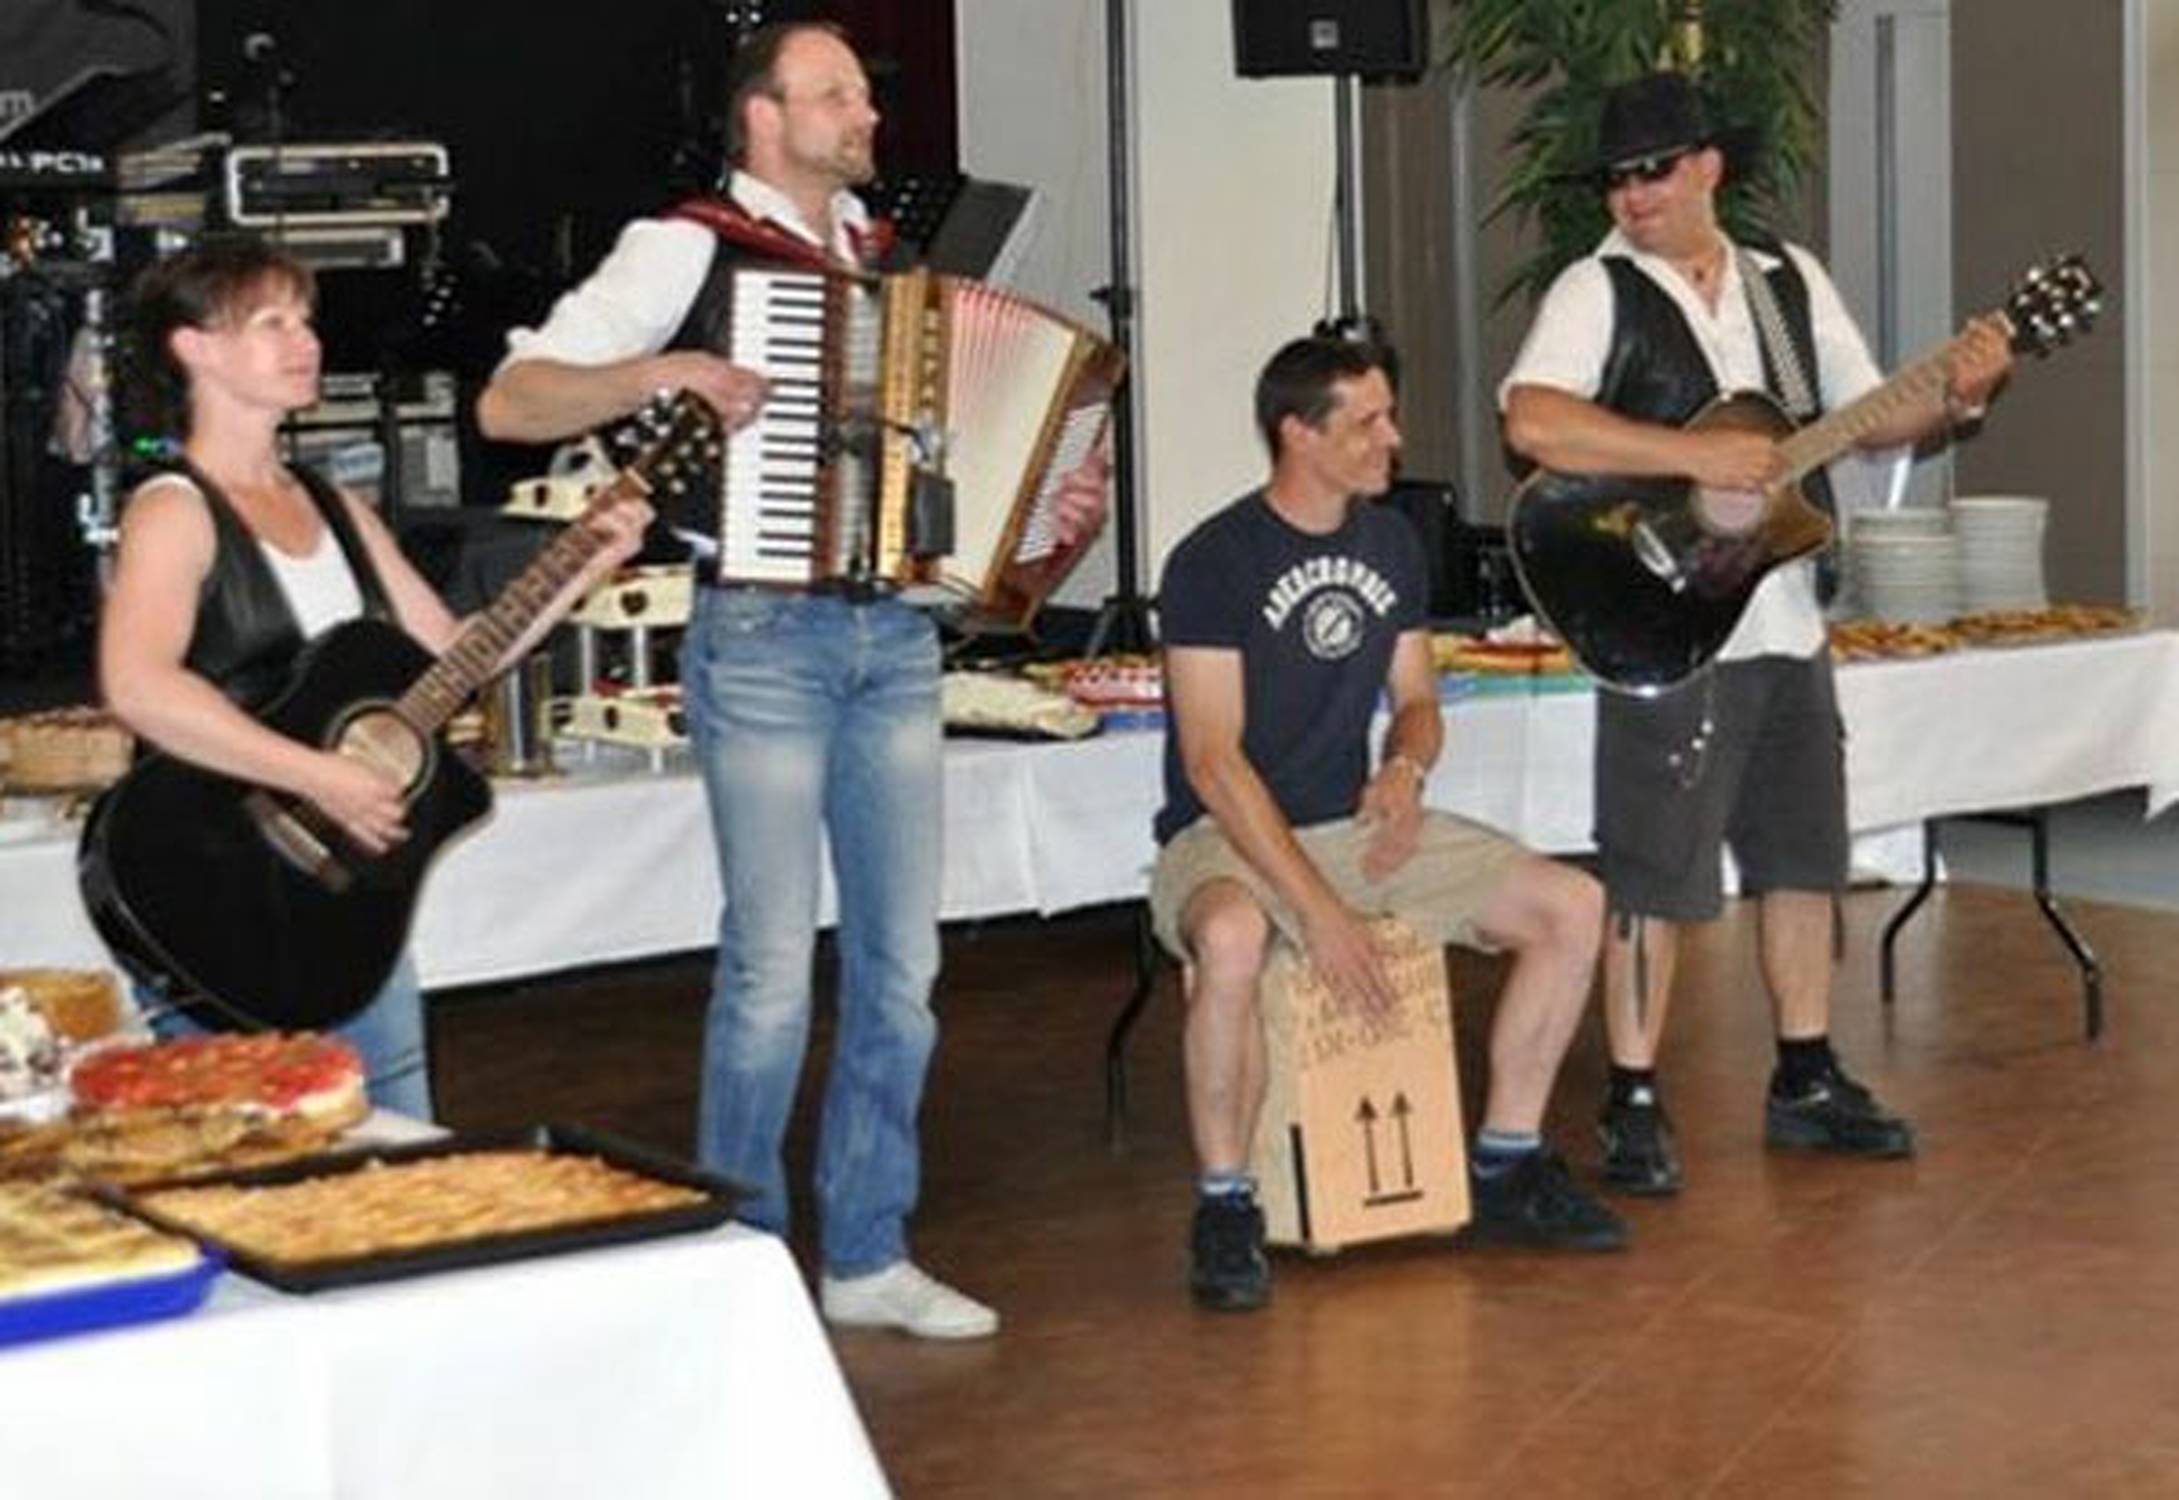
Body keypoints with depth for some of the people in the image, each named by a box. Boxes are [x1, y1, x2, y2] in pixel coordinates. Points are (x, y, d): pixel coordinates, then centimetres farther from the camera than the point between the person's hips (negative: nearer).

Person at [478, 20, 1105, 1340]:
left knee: (903, 960, 8)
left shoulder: (891, 262, 15)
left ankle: (869, 1255, 19)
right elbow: (509, 403, -8)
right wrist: (665, 371, -22)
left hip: (897, 638, 6)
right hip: (765, 637, -6)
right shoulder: (689, 249, -4)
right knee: (774, 968, -4)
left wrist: (1058, 506, 6)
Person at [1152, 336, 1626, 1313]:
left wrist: (1406, 768, -10)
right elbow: (1212, 761, -19)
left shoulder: (1391, 544, 8)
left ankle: (1505, 1169, 5)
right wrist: (1318, 909, -26)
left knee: (1572, 906, -8)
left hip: (1355, 824, 7)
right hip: (1227, 836, -7)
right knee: (1231, 939, -41)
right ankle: (1224, 1207, -22)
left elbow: (1417, 701, 17)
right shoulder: (1213, 562, -13)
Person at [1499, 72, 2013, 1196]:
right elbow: (1531, 421, -24)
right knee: (1656, 875, -4)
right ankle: (1633, 1107, 6)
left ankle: (1805, 1083, 26)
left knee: (1804, 854, 14)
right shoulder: (1597, 292, -7)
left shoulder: (1791, 280, 11)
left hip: (1788, 627, 6)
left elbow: (1867, 418, 17)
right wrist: (1698, 455, -26)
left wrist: (1956, 398, -3)